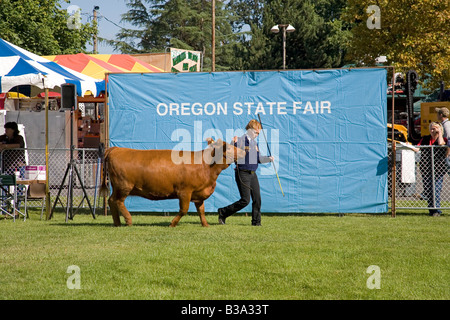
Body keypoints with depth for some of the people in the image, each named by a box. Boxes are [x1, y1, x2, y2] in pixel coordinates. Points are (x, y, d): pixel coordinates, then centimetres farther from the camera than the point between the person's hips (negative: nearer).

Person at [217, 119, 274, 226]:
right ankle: (223, 212, 6)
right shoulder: (241, 141, -10)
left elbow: (258, 158, 20)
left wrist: (268, 159, 7)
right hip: (242, 174, -8)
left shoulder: (254, 143, 15)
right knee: (245, 200, -9)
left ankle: (256, 221, 9)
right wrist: (234, 144, -31)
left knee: (257, 199, 2)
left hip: (252, 174, 8)